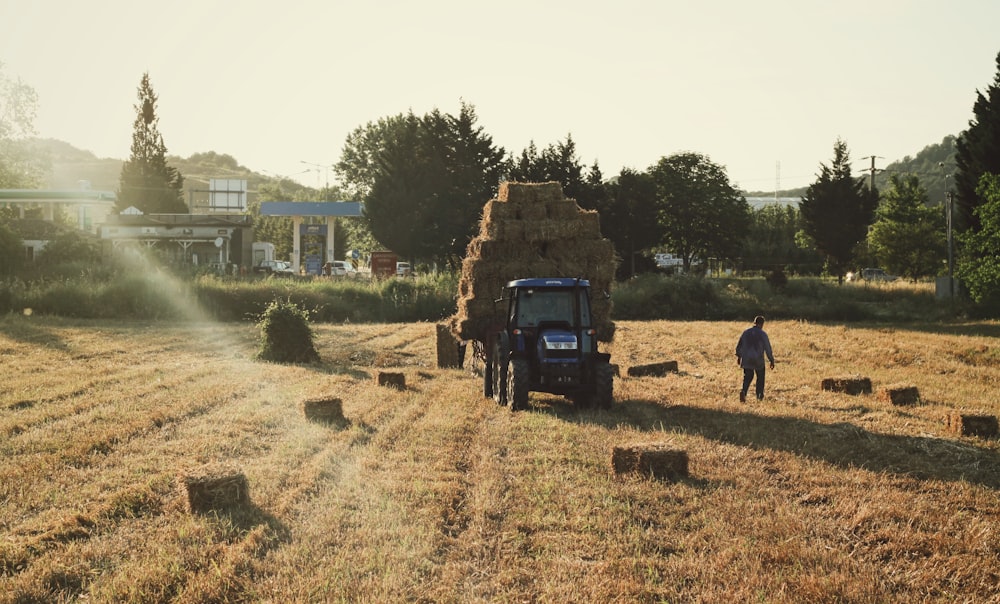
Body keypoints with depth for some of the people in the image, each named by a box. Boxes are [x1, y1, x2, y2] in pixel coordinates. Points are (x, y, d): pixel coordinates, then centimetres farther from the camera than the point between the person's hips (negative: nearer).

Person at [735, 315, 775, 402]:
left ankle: (743, 391, -13)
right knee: (760, 377, 18)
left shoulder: (746, 332, 2)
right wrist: (772, 361, 0)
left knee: (747, 377, 12)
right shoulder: (763, 334, -10)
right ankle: (759, 395, 26)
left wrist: (738, 356, 24)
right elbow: (768, 348, -9)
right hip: (758, 360, -3)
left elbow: (739, 345, 10)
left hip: (746, 360, 3)